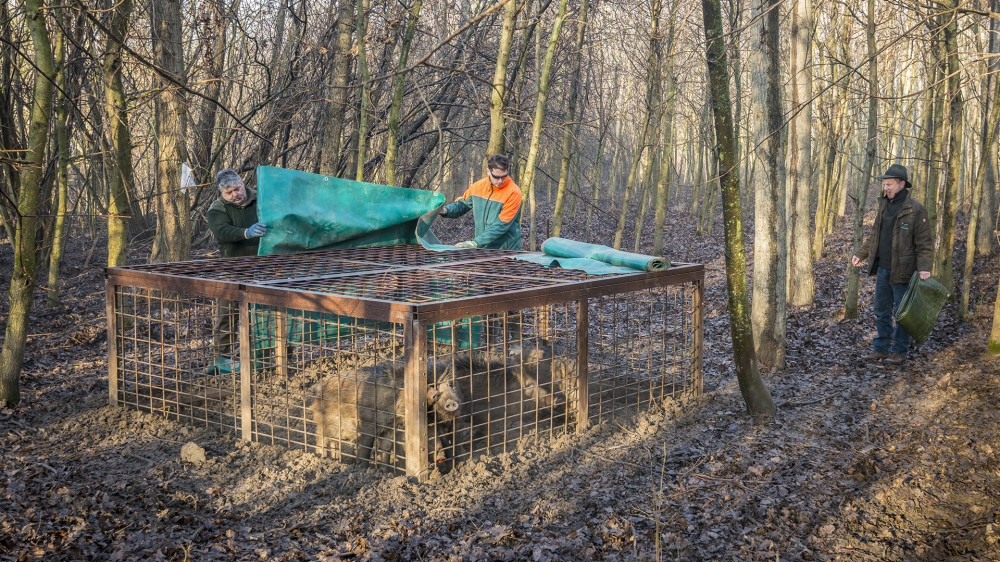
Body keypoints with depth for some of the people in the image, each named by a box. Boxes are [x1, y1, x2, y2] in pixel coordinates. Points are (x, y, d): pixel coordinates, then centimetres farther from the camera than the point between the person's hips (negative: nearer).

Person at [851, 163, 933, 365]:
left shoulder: (915, 210, -11)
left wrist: (924, 268, -22)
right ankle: (881, 349, 22)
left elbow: (925, 243, -12)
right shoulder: (884, 206, 10)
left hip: (902, 271, -7)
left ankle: (900, 352, 12)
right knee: (882, 311, 13)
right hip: (883, 269, 7)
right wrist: (860, 255, 19)